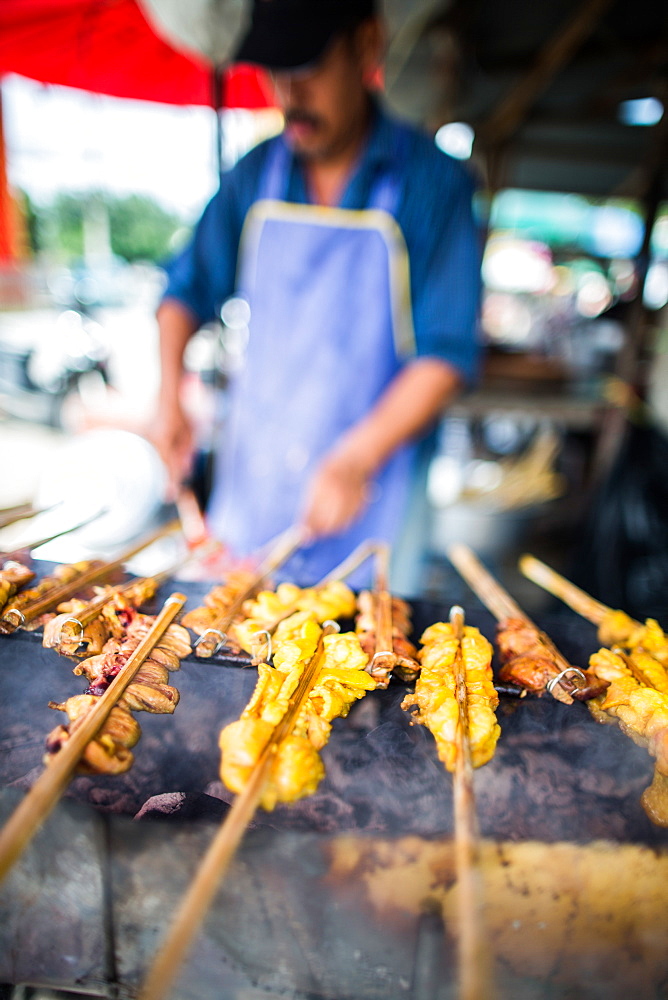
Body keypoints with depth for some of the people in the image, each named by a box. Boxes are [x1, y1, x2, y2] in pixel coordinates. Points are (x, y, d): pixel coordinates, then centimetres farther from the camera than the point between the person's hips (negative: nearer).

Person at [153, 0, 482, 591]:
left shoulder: (431, 182, -8)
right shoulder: (256, 175, 3)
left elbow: (448, 354, -12)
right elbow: (189, 290, 12)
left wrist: (358, 459, -23)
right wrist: (170, 395, -4)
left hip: (371, 496, -3)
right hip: (250, 479, 4)